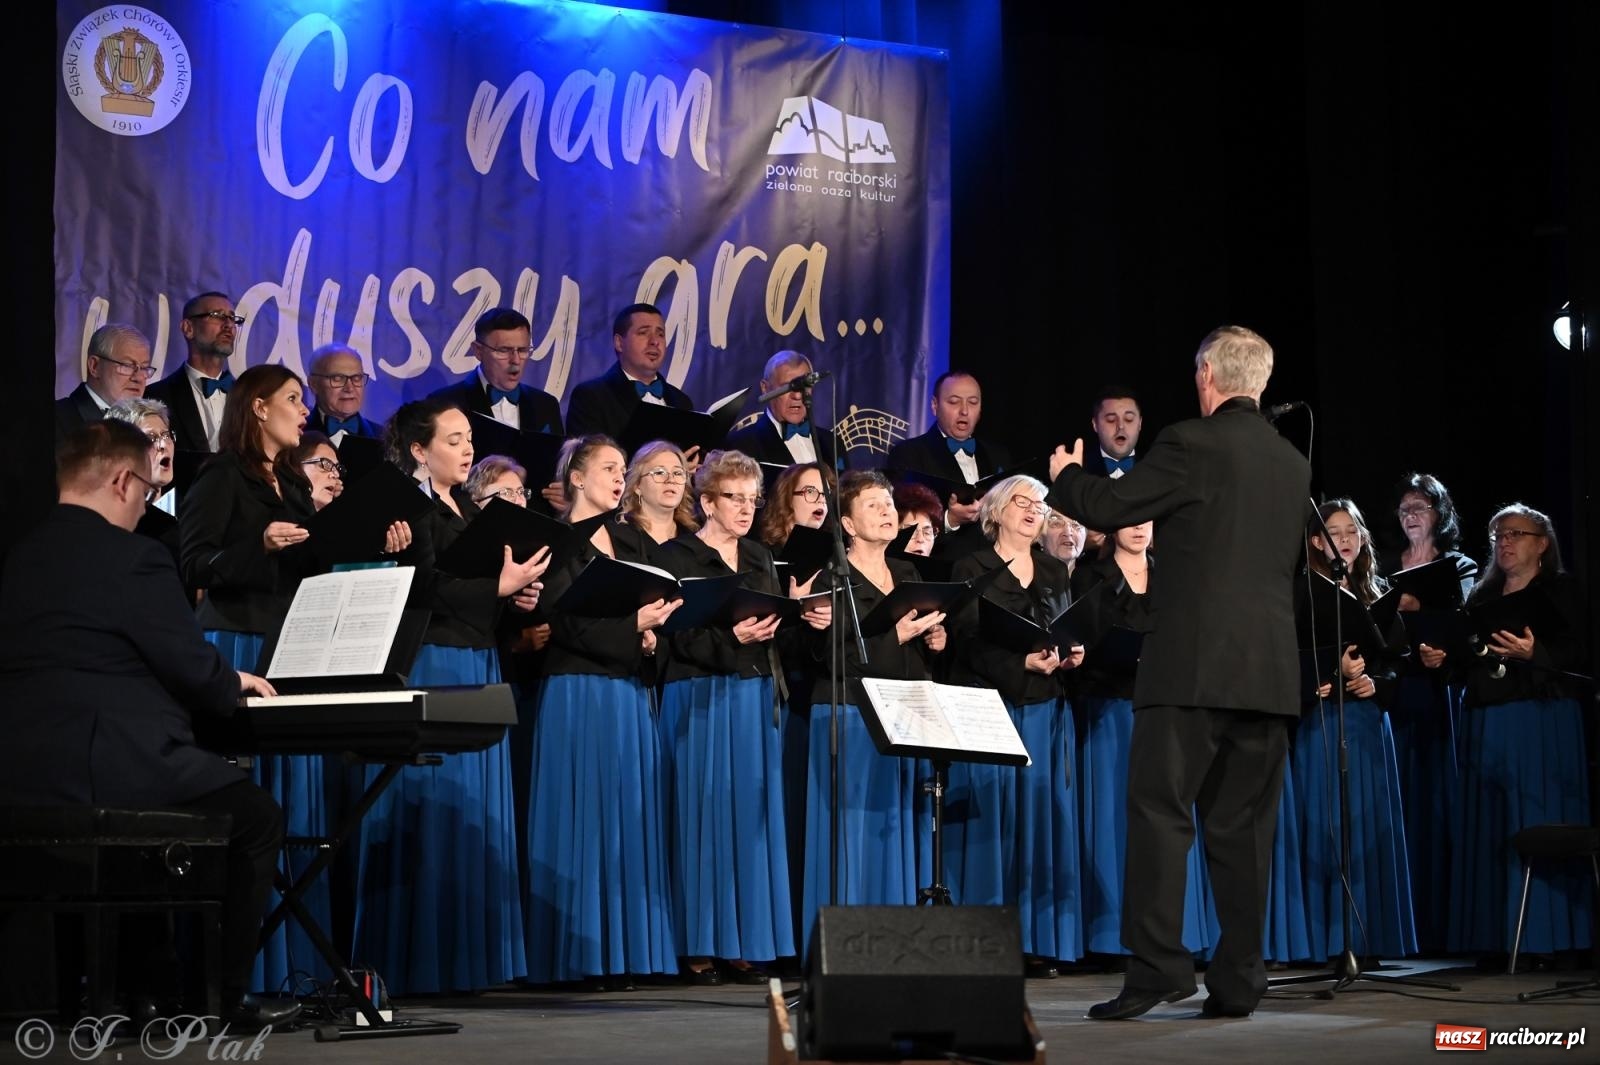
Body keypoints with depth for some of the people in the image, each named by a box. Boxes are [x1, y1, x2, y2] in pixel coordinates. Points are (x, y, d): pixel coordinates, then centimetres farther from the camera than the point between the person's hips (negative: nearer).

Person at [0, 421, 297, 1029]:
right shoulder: (131, 557, -11)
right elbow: (193, 667, -10)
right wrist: (234, 685, 14)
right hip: (105, 768, -8)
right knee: (257, 818, 13)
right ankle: (223, 995, 14)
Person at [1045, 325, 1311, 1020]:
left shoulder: (1192, 444, -7)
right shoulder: (1293, 464, 14)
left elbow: (1110, 507, -4)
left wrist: (1065, 476, 17)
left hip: (1195, 663, -6)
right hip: (1271, 670, 6)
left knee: (1160, 811, -4)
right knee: (1242, 824, 8)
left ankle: (1157, 965, -12)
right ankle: (1238, 980, 8)